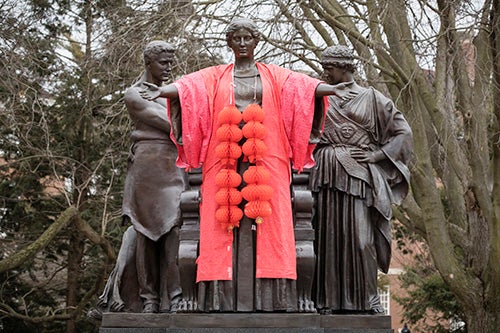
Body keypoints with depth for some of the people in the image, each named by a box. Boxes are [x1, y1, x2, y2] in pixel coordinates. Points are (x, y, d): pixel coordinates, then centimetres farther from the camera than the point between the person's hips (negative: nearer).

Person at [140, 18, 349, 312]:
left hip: (266, 163, 0)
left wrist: (329, 89, -24)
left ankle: (270, 302, -4)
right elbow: (187, 86, -4)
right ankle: (224, 301, -3)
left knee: (268, 226, -5)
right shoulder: (215, 77, 14)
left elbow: (304, 84, -3)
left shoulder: (275, 76, 14)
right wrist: (162, 91, -25)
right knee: (225, 225, -5)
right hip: (225, 163, 0)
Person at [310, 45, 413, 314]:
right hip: (327, 175, 3)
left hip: (358, 174, -2)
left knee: (360, 236, -7)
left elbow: (403, 131, 5)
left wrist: (375, 155, -4)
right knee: (329, 236, -1)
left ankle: (367, 299, 3)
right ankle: (331, 300, 3)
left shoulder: (371, 97, 7)